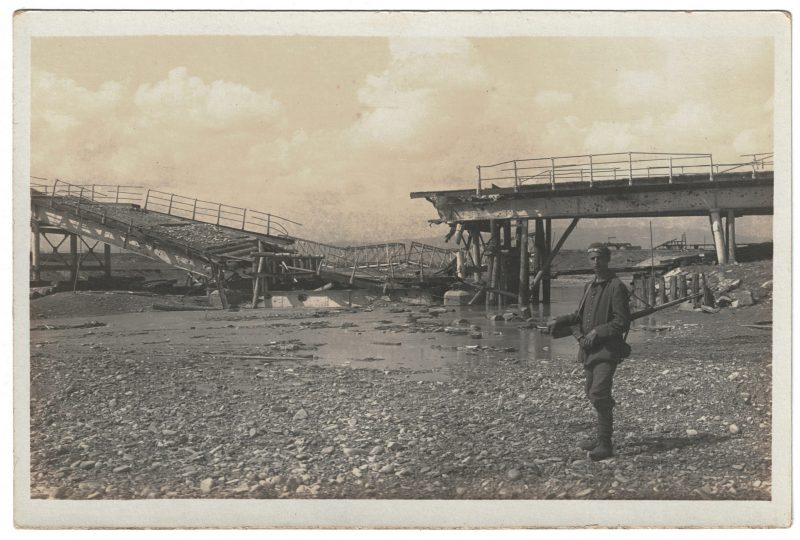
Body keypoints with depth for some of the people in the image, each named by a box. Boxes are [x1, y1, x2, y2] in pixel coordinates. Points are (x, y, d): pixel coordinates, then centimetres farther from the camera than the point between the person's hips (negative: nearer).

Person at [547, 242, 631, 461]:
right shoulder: (589, 286, 15)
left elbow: (622, 322, -13)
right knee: (592, 394, 15)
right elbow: (579, 316, 20)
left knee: (599, 394, -17)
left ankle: (605, 444, -13)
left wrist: (597, 332, -19)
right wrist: (559, 321, 3)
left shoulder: (616, 287, -9)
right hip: (589, 350, 8)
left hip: (607, 350, -8)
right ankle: (602, 436, 30)